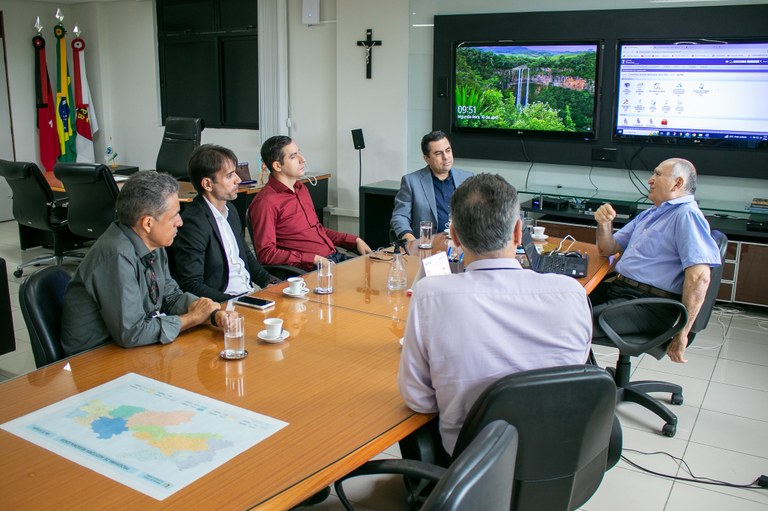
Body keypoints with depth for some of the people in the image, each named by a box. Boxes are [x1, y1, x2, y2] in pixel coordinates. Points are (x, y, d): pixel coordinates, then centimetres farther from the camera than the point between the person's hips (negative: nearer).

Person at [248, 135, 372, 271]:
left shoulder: (301, 189, 19)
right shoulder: (266, 202, -10)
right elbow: (266, 253, -14)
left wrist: (355, 241, 16)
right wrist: (315, 259, -18)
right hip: (309, 270, -8)